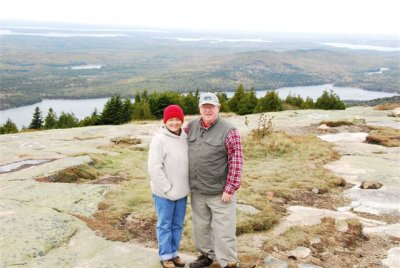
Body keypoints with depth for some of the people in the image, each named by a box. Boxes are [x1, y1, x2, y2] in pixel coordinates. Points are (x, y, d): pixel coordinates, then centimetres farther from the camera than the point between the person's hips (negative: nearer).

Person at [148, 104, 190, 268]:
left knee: (178, 224, 18)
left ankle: (174, 253, 34)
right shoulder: (159, 139, -18)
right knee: (165, 225, 11)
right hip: (164, 193, -5)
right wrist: (168, 189, -17)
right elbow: (154, 168, -20)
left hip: (182, 191, 5)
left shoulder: (185, 137, 0)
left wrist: (187, 185, 4)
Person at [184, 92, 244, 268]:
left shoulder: (229, 131, -13)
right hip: (197, 191, 6)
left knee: (223, 230, 2)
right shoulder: (191, 126, 3)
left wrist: (230, 189, -17)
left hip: (220, 192, -5)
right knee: (200, 226, 19)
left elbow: (236, 162, -15)